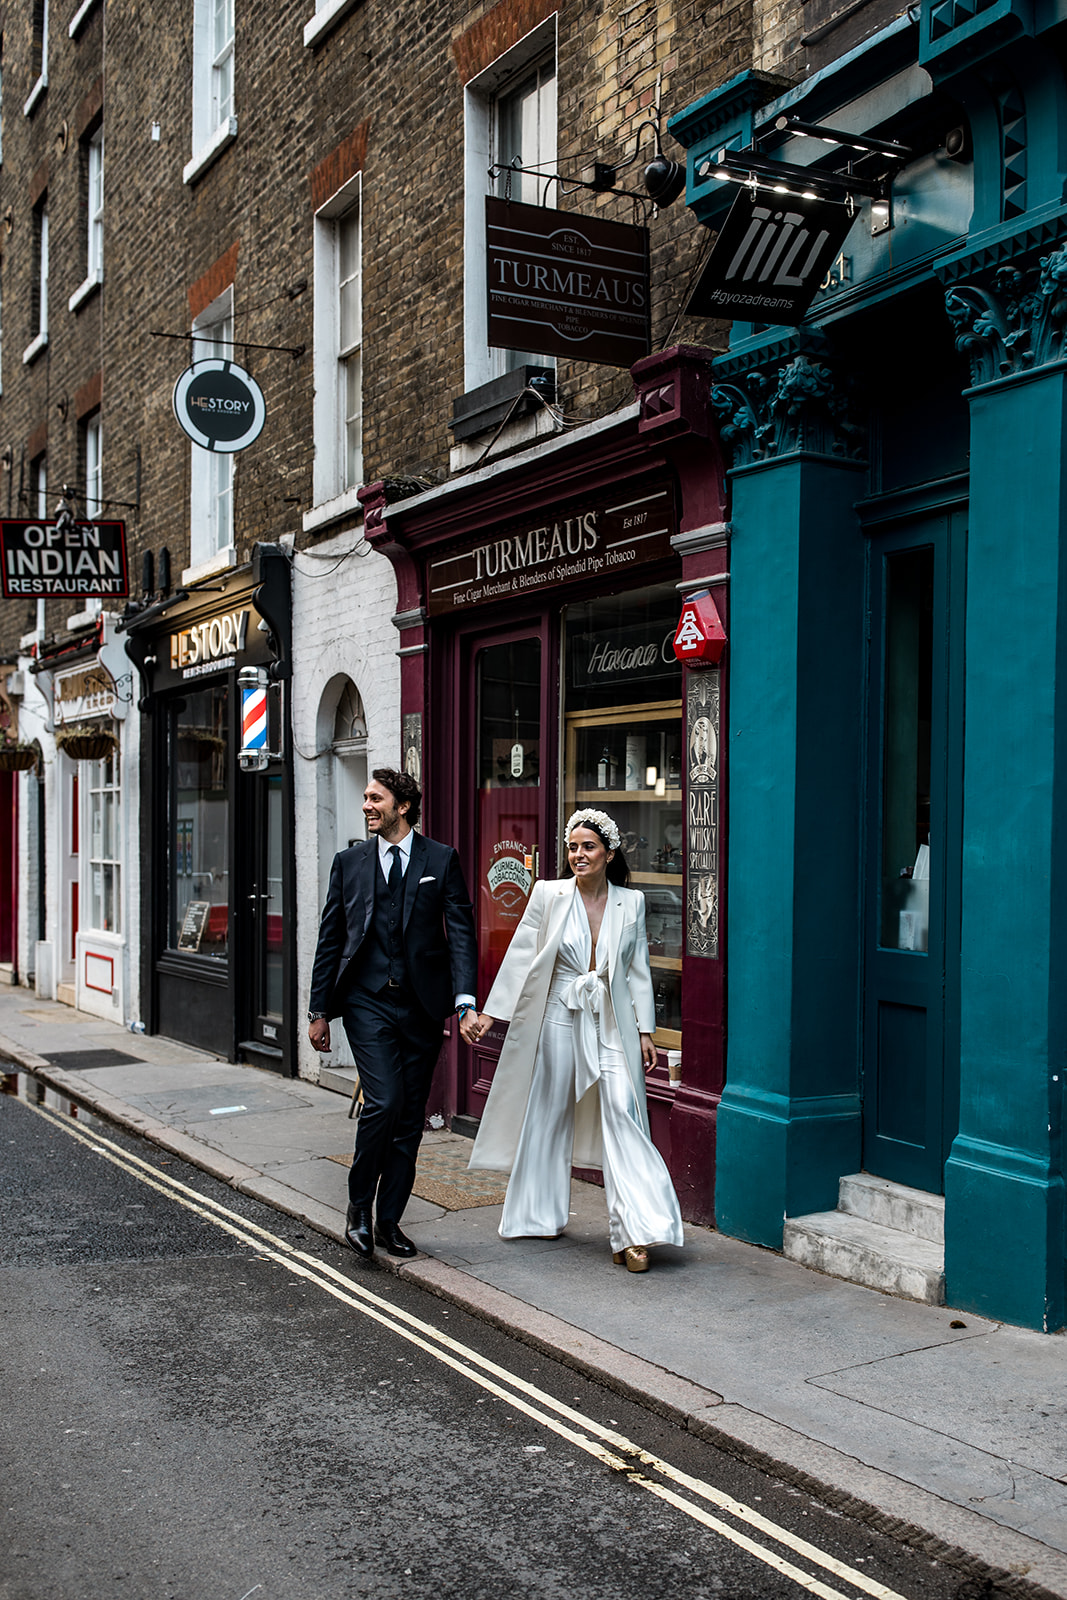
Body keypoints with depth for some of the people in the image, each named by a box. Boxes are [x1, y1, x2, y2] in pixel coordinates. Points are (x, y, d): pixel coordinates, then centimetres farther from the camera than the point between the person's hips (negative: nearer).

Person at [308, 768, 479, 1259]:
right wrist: (319, 1009, 6)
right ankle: (359, 1205, 8)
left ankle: (388, 1219, 22)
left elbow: (461, 933, -2)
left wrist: (465, 1000, -14)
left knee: (410, 1117, 7)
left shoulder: (442, 860, 3)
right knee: (383, 1102, -14)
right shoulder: (349, 861, 7)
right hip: (367, 1001, -1)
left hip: (421, 1004, 1)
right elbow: (330, 938, 9)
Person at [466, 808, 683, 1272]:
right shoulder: (548, 895, -1)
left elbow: (638, 969, 7)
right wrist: (491, 1011, -2)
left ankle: (633, 1234, -9)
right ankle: (541, 1216, 29)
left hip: (612, 1024, 0)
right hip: (559, 1020, 0)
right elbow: (520, 955, 1)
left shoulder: (630, 902, 3)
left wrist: (645, 1031, 2)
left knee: (622, 1117, -10)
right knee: (548, 1117, 11)